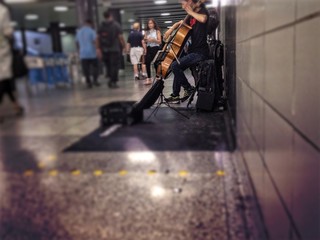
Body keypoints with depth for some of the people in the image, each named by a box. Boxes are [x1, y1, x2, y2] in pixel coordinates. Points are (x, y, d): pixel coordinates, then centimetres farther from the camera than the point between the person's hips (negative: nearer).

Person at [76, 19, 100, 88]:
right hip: (92, 53, -4)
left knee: (86, 69, 4)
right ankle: (95, 80, 0)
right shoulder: (91, 31, -6)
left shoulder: (79, 32, 12)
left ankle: (88, 82, 2)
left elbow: (77, 43, 20)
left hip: (83, 54, 4)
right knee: (95, 67, 9)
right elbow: (95, 41, -16)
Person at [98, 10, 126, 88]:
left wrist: (99, 49, 11)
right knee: (115, 66, 1)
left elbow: (98, 39, 5)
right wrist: (124, 46, -1)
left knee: (108, 66, 14)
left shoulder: (101, 26, 7)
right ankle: (113, 82, 0)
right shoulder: (116, 25, -4)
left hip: (105, 50, 4)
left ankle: (112, 80, 17)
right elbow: (120, 37, -9)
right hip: (115, 49, -4)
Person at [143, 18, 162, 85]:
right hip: (149, 49, 3)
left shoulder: (157, 31, 3)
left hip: (155, 48, -3)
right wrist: (145, 40, -10)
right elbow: (145, 41, 12)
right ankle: (149, 78, -4)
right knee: (147, 63, -8)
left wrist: (153, 40, -20)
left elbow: (160, 41, -5)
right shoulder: (147, 32, 14)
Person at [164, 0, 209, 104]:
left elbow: (203, 19, -35)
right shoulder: (191, 17, 14)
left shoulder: (202, 11, -9)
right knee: (178, 68, 14)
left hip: (200, 52, -9)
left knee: (175, 65, -19)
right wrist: (171, 29, 11)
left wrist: (191, 12, -18)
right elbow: (180, 23, 31)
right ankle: (175, 95, 20)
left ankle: (189, 88, -4)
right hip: (193, 50, 9)